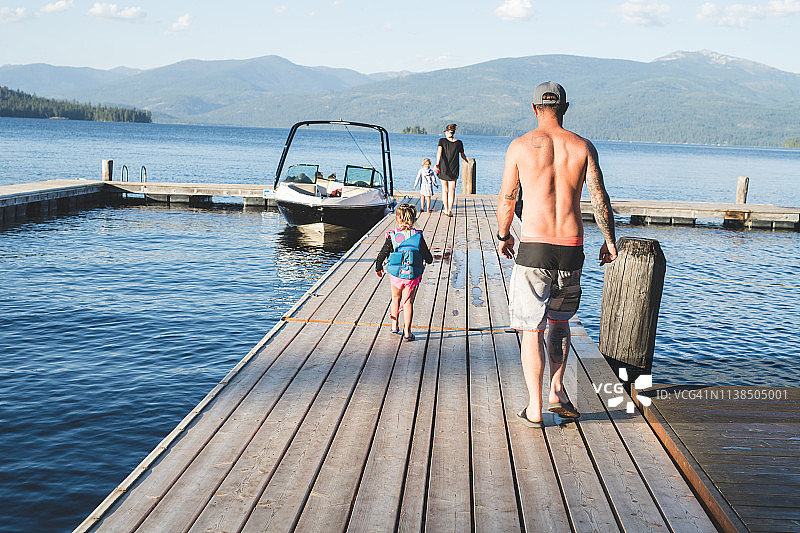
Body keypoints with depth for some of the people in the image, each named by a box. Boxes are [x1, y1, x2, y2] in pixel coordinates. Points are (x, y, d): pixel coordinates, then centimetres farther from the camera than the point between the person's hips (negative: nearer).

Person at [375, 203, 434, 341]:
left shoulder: (392, 237, -9)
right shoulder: (418, 237, -9)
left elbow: (382, 255, -4)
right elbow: (428, 258, -4)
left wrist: (378, 268, 15)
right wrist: (430, 258, 21)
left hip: (396, 275, 1)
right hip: (413, 276, -1)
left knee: (396, 298, 23)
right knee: (408, 302, 8)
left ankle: (394, 326, 35)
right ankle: (407, 332, 9)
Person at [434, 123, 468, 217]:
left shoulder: (442, 141, -6)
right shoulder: (459, 143, -1)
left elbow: (439, 151, -22)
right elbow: (462, 155, 13)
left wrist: (437, 163, -34)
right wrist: (466, 161, 35)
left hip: (443, 168, 0)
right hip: (454, 169, 0)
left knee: (444, 189, 13)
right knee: (452, 190, 1)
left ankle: (446, 209, 18)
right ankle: (450, 210, -11)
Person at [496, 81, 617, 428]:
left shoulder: (520, 146, -2)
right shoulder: (582, 147, 2)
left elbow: (506, 200, 4)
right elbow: (600, 199, -2)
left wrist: (503, 235, 20)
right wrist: (609, 241, 9)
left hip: (533, 247, -2)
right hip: (571, 248, 2)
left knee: (532, 329, 6)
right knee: (560, 318, 24)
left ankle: (534, 409, 8)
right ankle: (557, 390, 18)